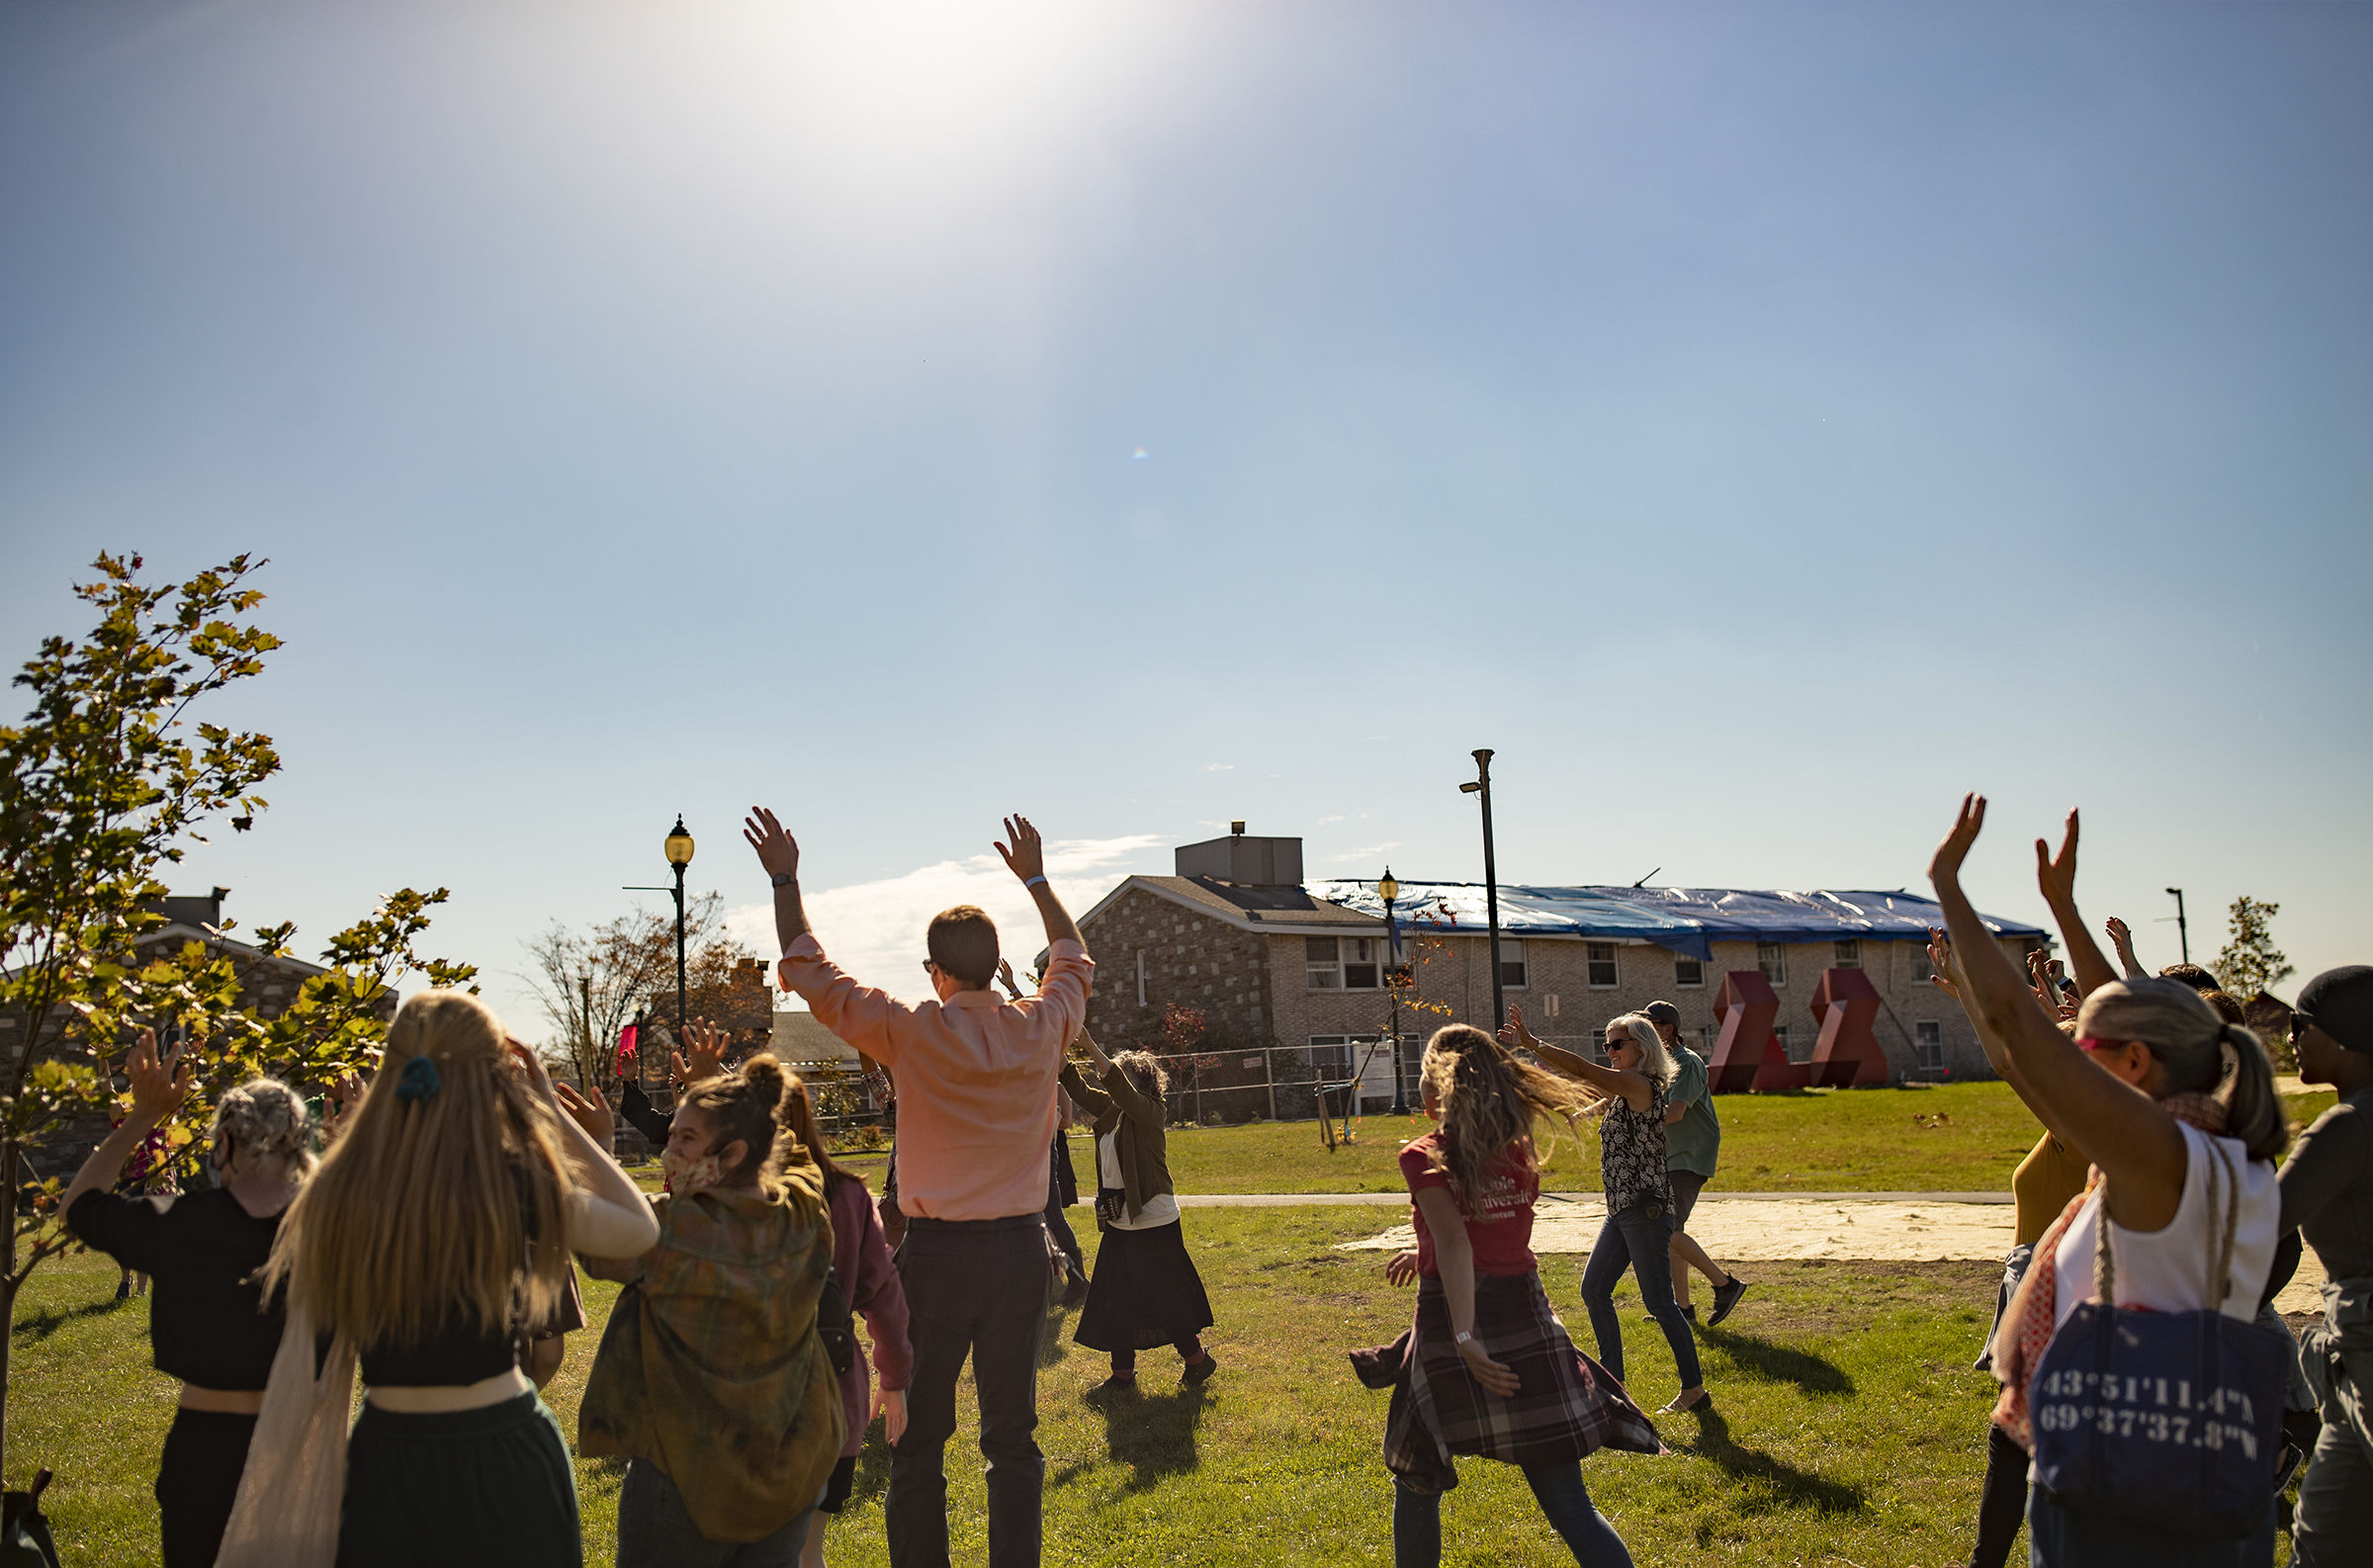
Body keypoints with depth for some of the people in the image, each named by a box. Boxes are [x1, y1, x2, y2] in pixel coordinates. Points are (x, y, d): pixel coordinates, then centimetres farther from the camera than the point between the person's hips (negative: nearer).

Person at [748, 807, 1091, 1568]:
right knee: (1013, 1433, 11)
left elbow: (808, 971, 0)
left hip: (936, 1249, -3)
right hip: (1021, 1248, 3)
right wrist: (1036, 879, 30)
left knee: (919, 1436, 9)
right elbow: (1074, 960, 20)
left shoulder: (910, 1032, -10)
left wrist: (784, 879, 11)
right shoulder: (1041, 1028, -2)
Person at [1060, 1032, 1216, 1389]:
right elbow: (1078, 1088, 7)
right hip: (1118, 1223, 8)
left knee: (1164, 1295, 1)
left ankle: (1196, 1358, 19)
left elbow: (1119, 1087, -30)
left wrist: (1091, 1046, -35)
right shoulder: (1109, 1109, 8)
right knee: (1114, 1298, 10)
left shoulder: (1151, 1111, -14)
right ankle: (1123, 1371, 22)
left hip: (1153, 1222, -8)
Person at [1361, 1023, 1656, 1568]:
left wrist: (1465, 1339, -29)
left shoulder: (1424, 1158, -9)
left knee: (1417, 1489, 19)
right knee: (1569, 1505, 4)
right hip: (1527, 1322, 4)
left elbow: (1455, 1243, -23)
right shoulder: (1521, 1153, 5)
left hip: (1449, 1325, -4)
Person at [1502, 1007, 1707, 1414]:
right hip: (1622, 1209, 10)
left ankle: (1694, 1387, 11)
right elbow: (1580, 1076, 12)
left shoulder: (1642, 1086, -14)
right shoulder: (1622, 1089, 13)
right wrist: (1528, 1045, 5)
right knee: (1594, 1289, 11)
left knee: (1658, 1301, -1)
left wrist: (1532, 1043, -19)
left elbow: (1582, 1069, -20)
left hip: (1645, 1208, -10)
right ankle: (1613, 1381, 19)